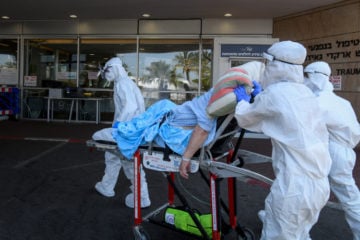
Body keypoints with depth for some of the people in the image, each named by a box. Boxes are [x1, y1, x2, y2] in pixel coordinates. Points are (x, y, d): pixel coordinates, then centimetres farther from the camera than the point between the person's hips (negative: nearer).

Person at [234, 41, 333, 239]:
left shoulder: (275, 93, -12)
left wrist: (241, 99, 20)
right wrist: (259, 96, 31)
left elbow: (245, 119, 3)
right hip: (319, 185, 8)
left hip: (294, 187, -8)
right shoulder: (305, 93, 10)